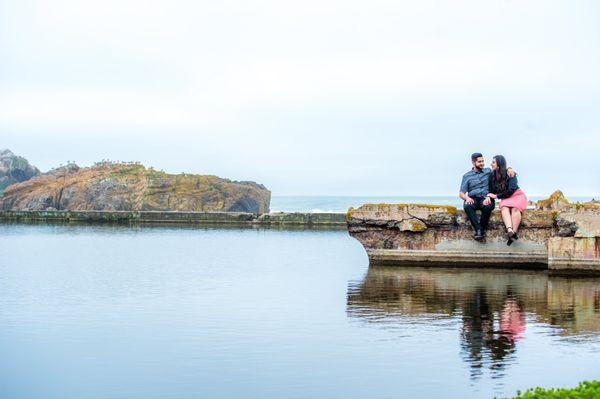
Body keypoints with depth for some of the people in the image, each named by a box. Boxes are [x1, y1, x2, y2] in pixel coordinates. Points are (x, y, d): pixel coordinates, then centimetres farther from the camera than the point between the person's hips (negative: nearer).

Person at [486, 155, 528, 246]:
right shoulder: (492, 176, 8)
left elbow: (511, 190, -14)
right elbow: (491, 191, 8)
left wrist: (496, 196, -12)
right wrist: (488, 197, -16)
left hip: (517, 195, -2)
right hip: (505, 199, 2)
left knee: (515, 208, -36)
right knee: (504, 207, -33)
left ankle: (514, 233, -46)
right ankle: (510, 230, -56)